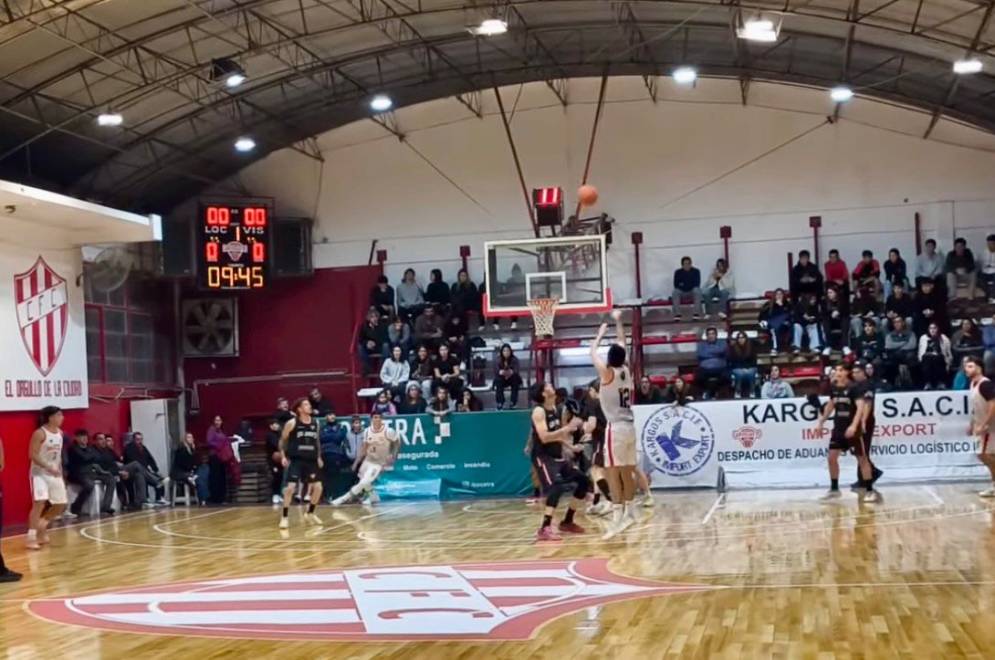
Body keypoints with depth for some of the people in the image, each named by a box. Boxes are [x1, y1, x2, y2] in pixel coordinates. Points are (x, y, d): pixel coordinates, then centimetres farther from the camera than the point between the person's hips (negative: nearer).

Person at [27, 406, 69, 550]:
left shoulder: (60, 432, 8)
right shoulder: (39, 433, -16)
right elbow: (33, 455, -21)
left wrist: (60, 472, 13)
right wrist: (49, 467, -28)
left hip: (55, 474, 8)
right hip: (40, 473, -8)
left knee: (61, 505, 8)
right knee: (39, 503, -18)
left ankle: (42, 526, 29)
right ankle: (31, 537, -13)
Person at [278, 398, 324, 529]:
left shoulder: (315, 423, 5)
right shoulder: (292, 423, -8)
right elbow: (283, 440, 1)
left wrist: (319, 457, 14)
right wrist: (283, 456, -8)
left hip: (311, 460, 5)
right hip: (296, 460, -5)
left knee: (317, 487, 2)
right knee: (290, 487, -14)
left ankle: (310, 514, 21)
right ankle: (285, 517, -2)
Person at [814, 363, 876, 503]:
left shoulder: (854, 388, -14)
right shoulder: (834, 388, 6)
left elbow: (860, 407, -23)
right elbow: (830, 406, 21)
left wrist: (854, 426, -34)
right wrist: (821, 423, 20)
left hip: (852, 429, -7)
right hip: (838, 428, 7)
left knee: (862, 458, -1)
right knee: (832, 457, 5)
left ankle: (870, 491, 4)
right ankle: (834, 489, 16)